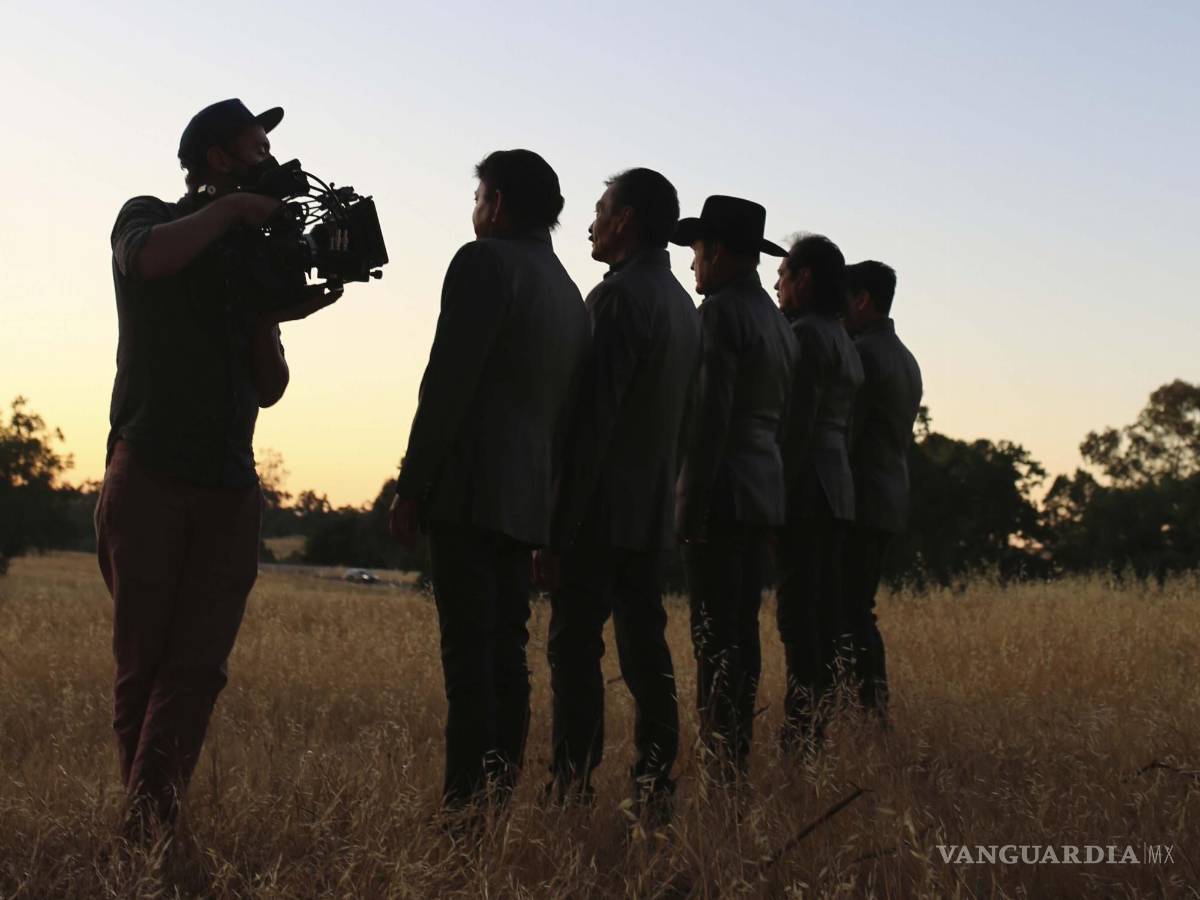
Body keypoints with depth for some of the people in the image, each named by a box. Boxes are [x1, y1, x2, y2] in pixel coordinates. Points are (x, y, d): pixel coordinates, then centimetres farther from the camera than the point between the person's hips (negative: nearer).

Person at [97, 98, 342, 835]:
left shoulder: (254, 259, 20)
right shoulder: (149, 219, 6)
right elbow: (149, 259, -22)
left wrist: (272, 314, 0)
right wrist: (231, 207, -10)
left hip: (229, 489, 5)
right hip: (150, 476, -4)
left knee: (199, 665, -8)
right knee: (143, 661, -2)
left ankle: (149, 817, -13)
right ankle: (147, 811, 5)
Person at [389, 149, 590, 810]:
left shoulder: (485, 261, -5)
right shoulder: (568, 291, 21)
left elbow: (448, 382, -13)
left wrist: (412, 486, -12)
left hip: (469, 490, -8)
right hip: (529, 499, 8)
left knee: (469, 652, -11)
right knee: (506, 653, 9)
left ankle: (466, 800, -14)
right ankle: (502, 793, 9)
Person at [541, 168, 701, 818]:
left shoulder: (619, 296, -12)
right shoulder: (682, 304, 16)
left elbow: (595, 414, -18)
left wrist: (560, 515, -17)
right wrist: (665, 489, 20)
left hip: (602, 506, -9)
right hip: (654, 508, 9)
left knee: (575, 643, -6)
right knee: (643, 643, 9)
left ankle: (572, 785, -8)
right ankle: (654, 787, 11)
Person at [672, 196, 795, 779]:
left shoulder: (722, 311, -11)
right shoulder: (777, 320, 17)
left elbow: (711, 411, -18)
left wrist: (693, 504, -17)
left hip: (723, 489, -9)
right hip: (766, 490, 9)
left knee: (714, 636, -9)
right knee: (742, 630, 11)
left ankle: (719, 763, -10)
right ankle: (738, 756, 16)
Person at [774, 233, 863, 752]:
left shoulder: (806, 334, -10)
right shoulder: (842, 339, 19)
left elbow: (798, 422, -17)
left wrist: (779, 490, -18)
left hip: (806, 481, -10)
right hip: (839, 486, 10)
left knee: (798, 610, -11)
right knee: (824, 607, 9)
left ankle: (799, 733, -12)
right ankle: (818, 726, 12)